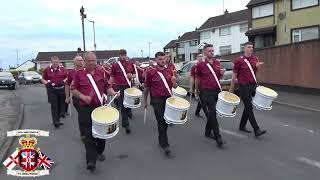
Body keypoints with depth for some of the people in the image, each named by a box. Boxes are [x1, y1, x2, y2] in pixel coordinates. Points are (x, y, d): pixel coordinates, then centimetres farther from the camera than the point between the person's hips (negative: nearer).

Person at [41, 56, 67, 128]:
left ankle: (57, 119, 24)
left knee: (60, 105, 10)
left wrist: (63, 81, -5)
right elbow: (42, 79, 7)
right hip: (52, 90, -3)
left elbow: (67, 78, 14)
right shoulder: (47, 70, 2)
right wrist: (47, 83, -11)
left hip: (61, 89, 3)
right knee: (54, 105, -8)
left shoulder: (62, 69, 7)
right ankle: (55, 121, -8)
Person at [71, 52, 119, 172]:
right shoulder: (79, 74, 0)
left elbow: (107, 86, 13)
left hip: (101, 106, 3)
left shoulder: (101, 73, 8)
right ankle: (91, 161, -5)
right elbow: (73, 89, 3)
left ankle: (100, 152, 35)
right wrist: (83, 96, -13)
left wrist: (113, 93, -7)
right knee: (89, 133, -5)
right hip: (86, 108, -3)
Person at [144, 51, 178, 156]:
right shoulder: (151, 73, -3)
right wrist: (145, 101, 8)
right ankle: (164, 144, 0)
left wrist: (174, 82, -10)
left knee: (167, 120, 11)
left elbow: (174, 87, 13)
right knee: (161, 121, -5)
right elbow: (146, 88, 5)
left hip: (168, 99, 5)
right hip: (157, 100, -4)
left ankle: (161, 139, 32)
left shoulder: (169, 72, 9)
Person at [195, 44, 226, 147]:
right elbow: (197, 79, 3)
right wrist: (197, 92, 8)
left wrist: (222, 74, -3)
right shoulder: (201, 64, -5)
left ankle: (208, 132, 32)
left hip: (217, 90, 6)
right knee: (212, 113, -10)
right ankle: (218, 138, -9)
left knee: (211, 113, 15)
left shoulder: (217, 63, 10)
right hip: (207, 92, -6)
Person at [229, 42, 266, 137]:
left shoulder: (255, 59, 10)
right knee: (249, 107, -7)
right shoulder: (239, 60, -6)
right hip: (244, 86, -6)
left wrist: (258, 67, -5)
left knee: (248, 107, 13)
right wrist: (232, 88, 1)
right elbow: (234, 75, -2)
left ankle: (242, 126, 27)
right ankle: (256, 130, -7)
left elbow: (256, 72, 18)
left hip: (253, 85, 6)